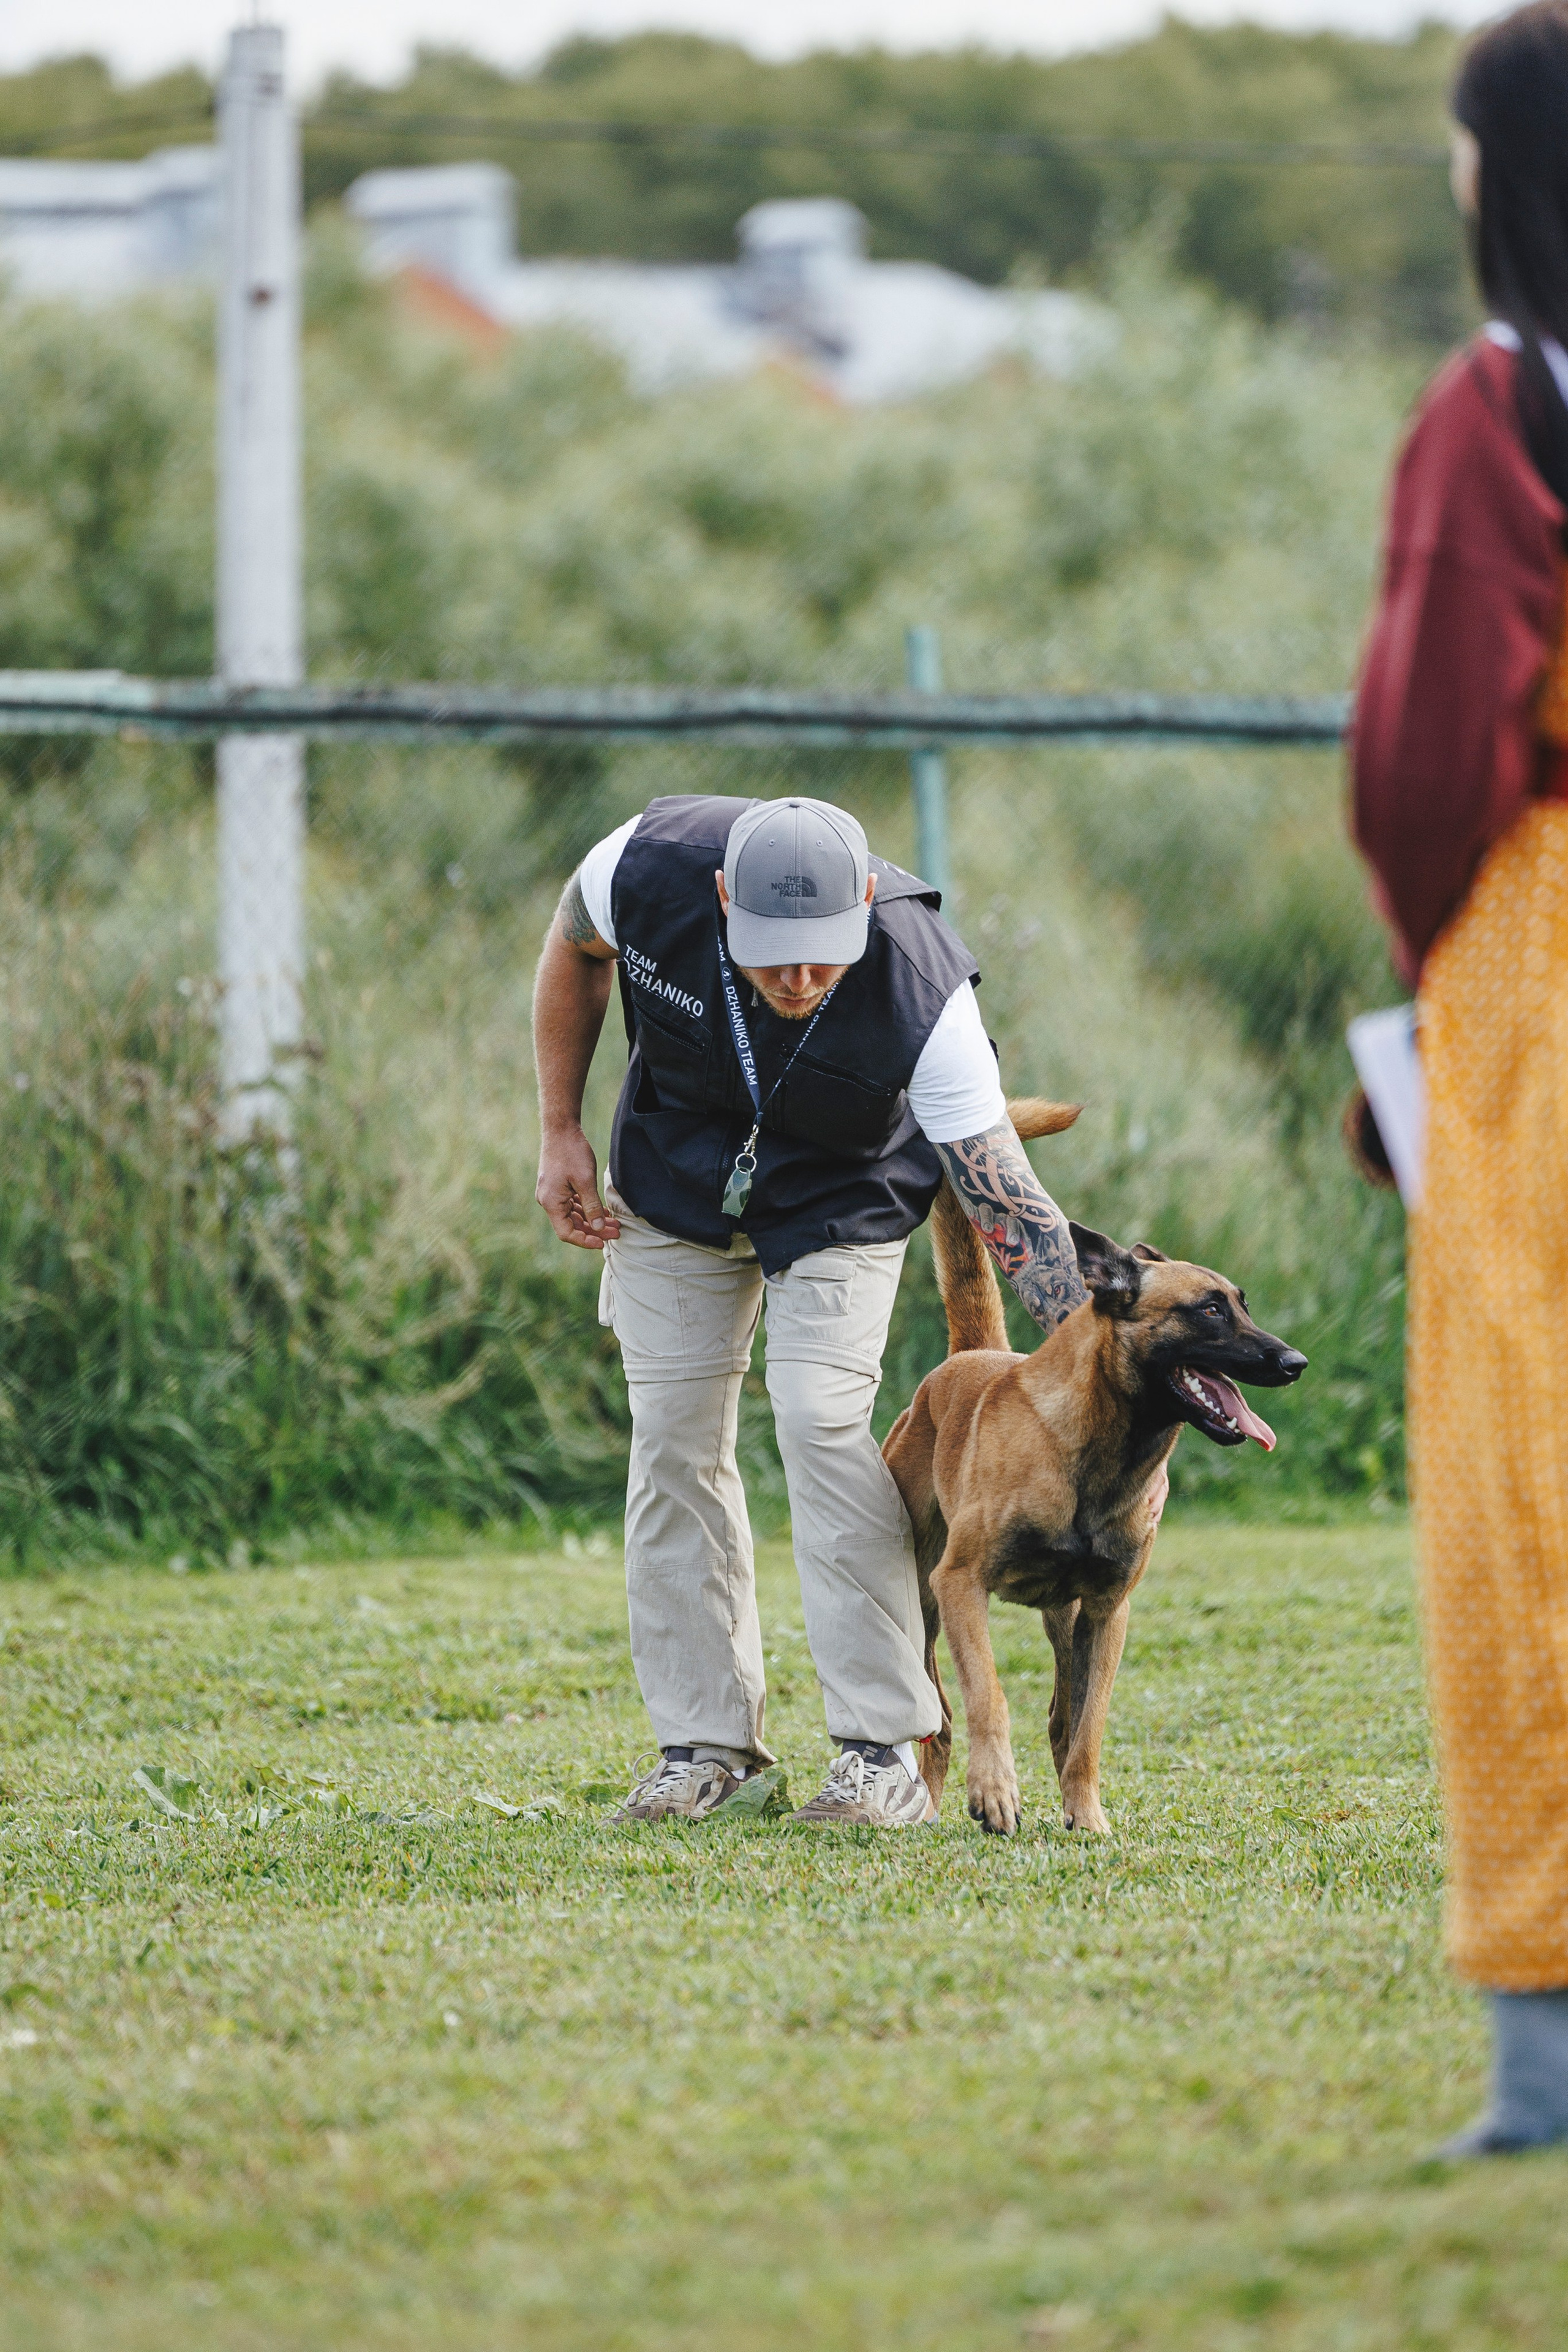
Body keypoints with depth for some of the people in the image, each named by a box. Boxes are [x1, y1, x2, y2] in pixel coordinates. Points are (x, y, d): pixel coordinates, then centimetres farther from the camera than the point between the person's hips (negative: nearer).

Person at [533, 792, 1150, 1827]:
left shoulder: (921, 990, -38)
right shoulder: (647, 869, -32)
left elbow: (1003, 1190, -32)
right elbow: (575, 950, -6)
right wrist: (561, 1131, -3)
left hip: (841, 1193, -3)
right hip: (675, 1175, 3)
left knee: (823, 1422, -18)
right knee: (674, 1436, 0)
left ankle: (887, 1751, -14)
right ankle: (706, 1741, 9)